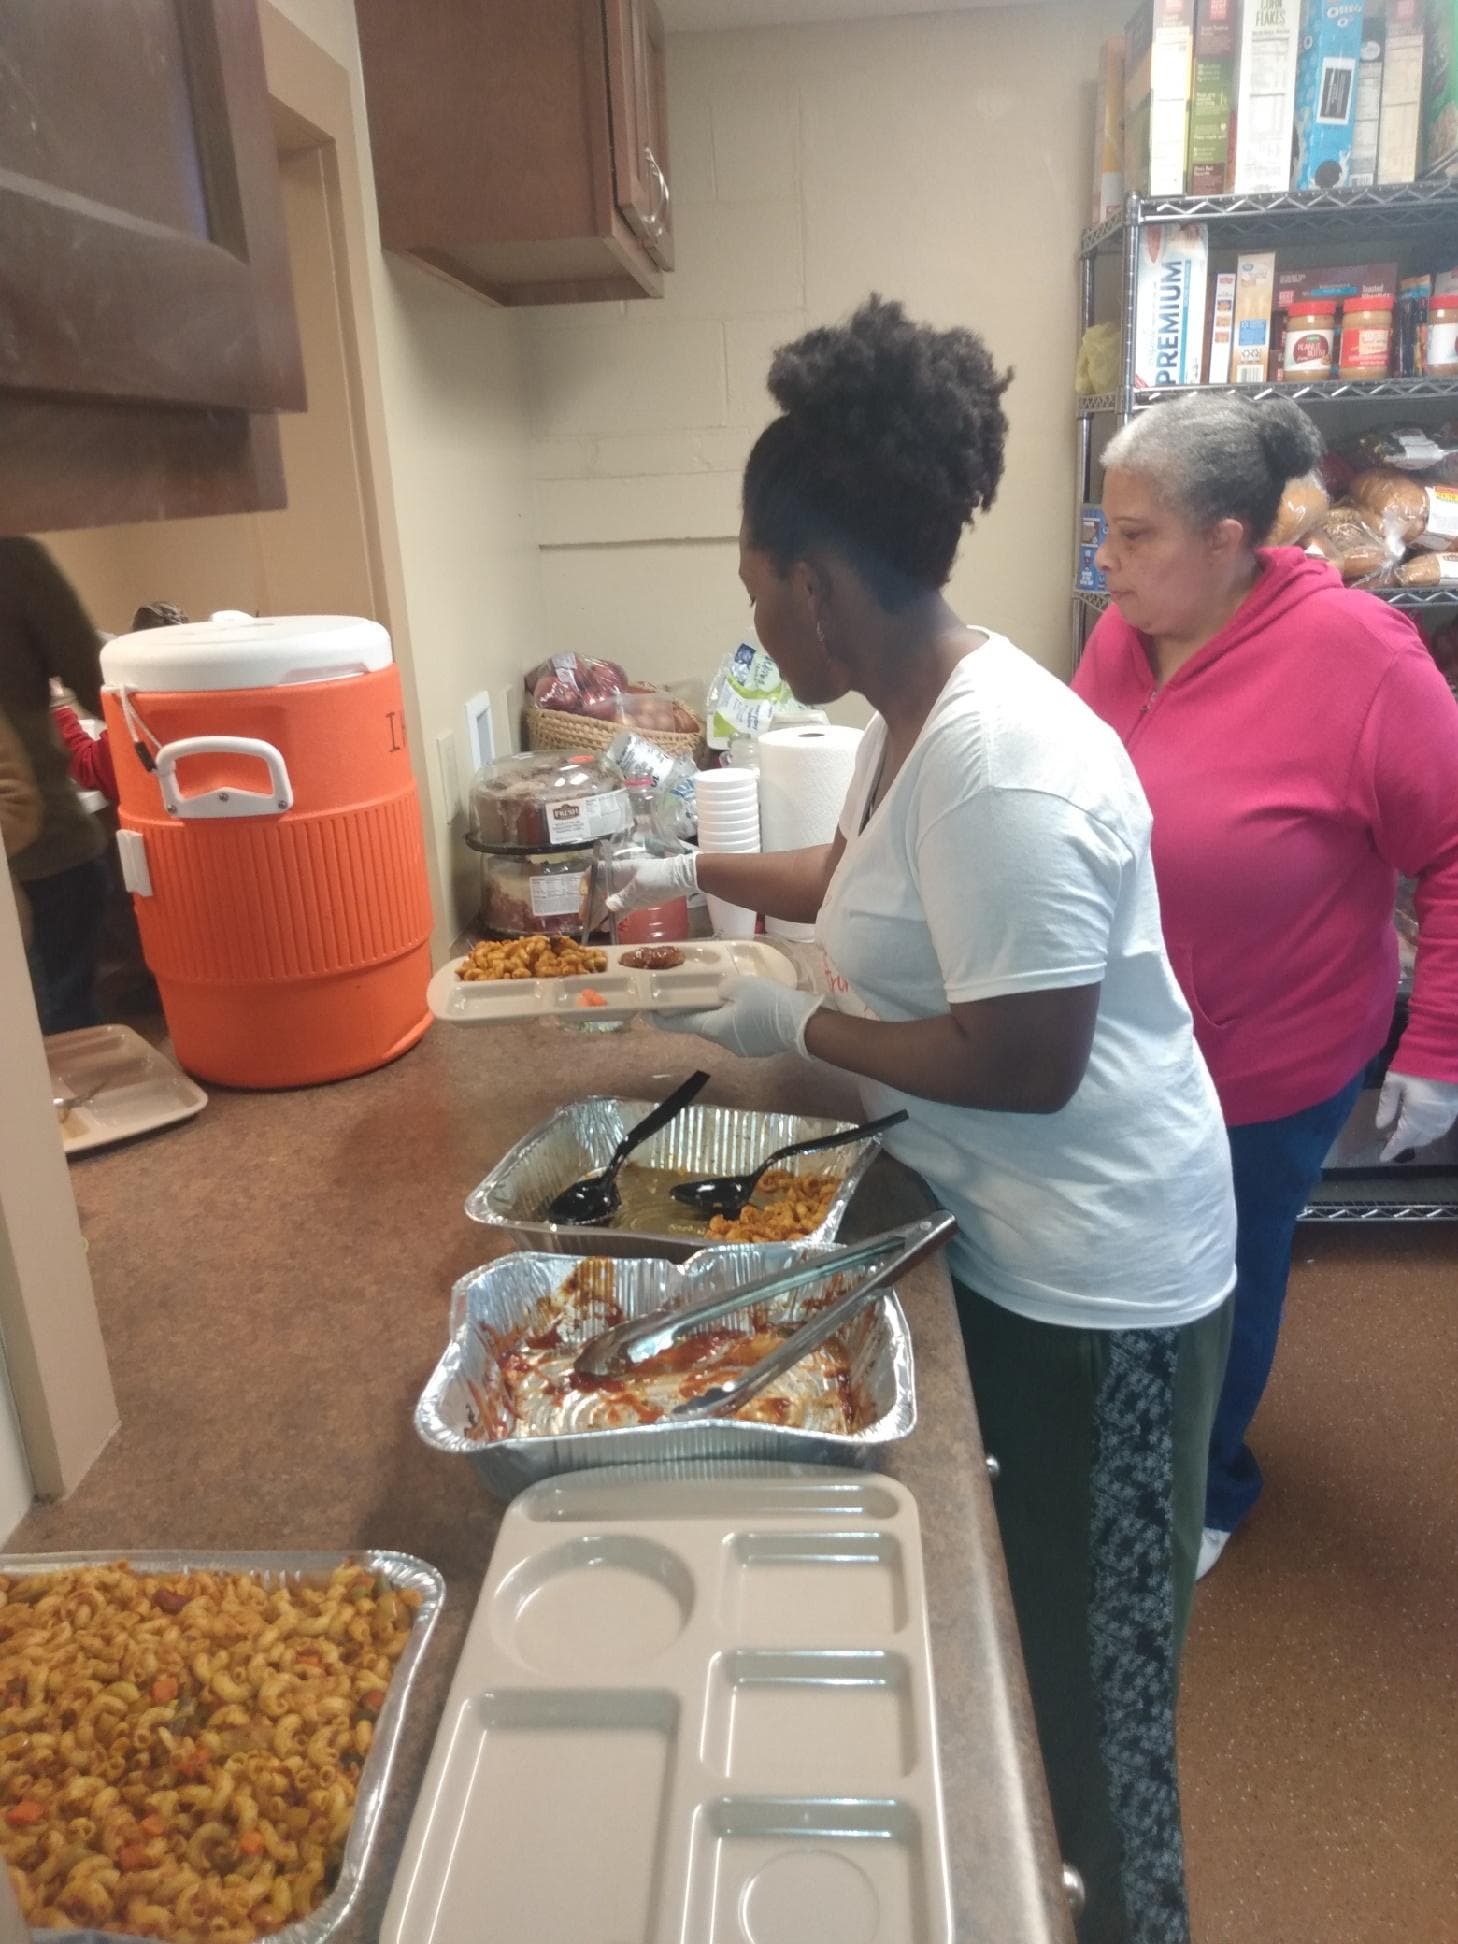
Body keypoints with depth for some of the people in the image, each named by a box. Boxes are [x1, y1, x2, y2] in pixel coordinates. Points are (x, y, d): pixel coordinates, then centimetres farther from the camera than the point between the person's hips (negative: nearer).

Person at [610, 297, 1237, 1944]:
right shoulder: (913, 713, 2)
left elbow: (1026, 1064, -29)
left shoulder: (999, 767, -29)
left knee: (1082, 1662, 13)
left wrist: (799, 1027, -18)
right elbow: (865, 877, 21)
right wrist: (697, 876, 24)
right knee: (999, 1600, 28)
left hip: (1088, 1276, -10)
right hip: (997, 1233, 10)